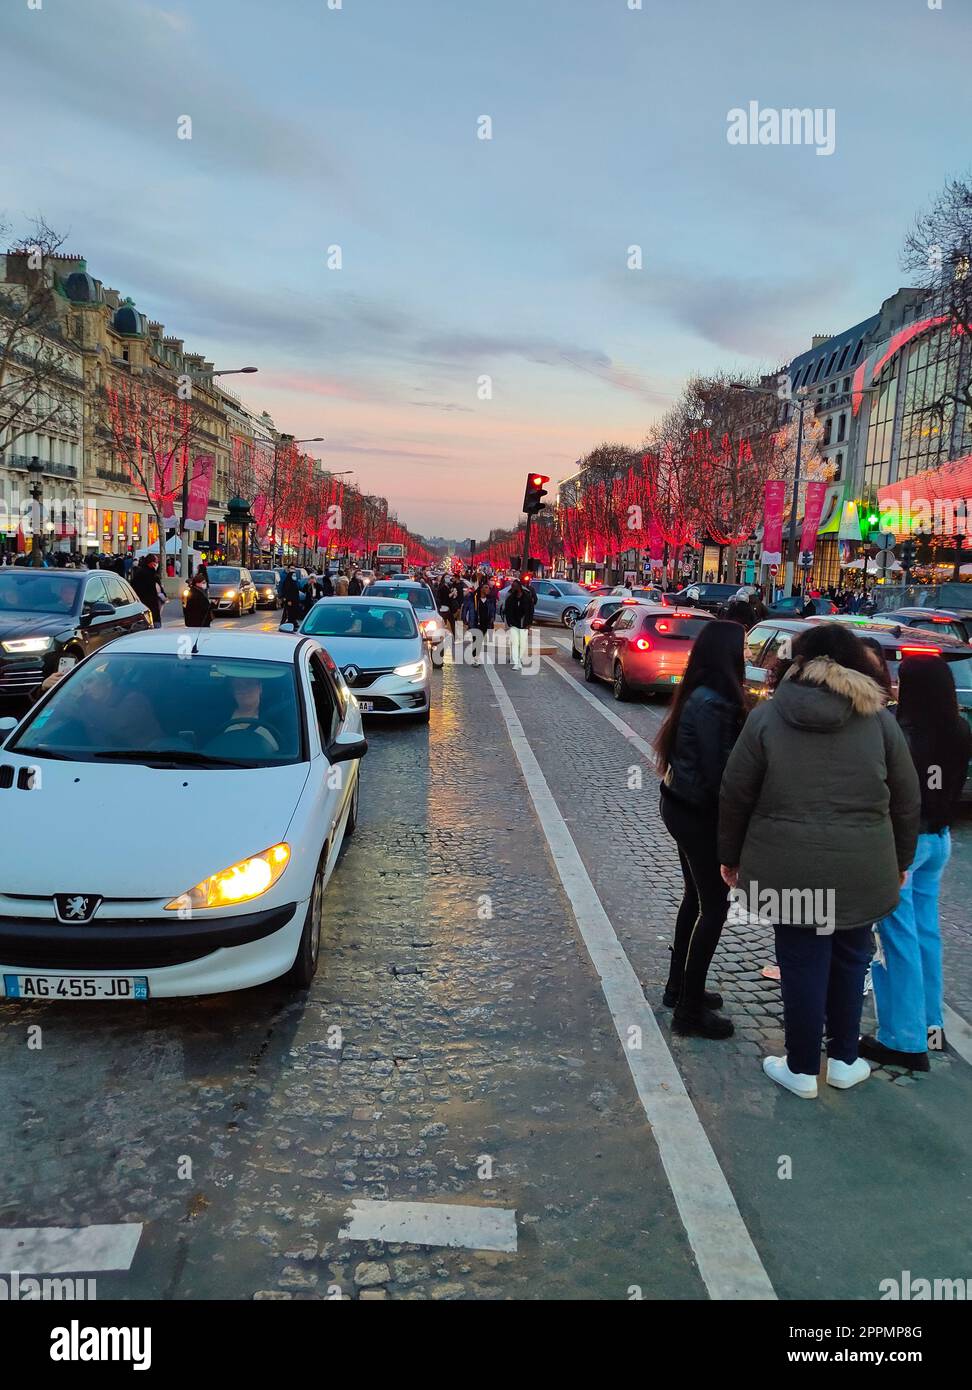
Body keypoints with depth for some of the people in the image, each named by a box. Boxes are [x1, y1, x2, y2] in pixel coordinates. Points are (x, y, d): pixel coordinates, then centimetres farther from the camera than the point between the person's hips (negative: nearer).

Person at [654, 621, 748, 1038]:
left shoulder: (698, 695, 5)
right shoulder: (713, 704, -24)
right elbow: (718, 770, -24)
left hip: (681, 806, 10)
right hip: (700, 815, -10)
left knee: (696, 897, 21)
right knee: (714, 907, 1)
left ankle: (679, 986, 35)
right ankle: (689, 1010, 10)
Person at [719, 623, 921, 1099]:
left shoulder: (767, 716, -3)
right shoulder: (879, 720, 1)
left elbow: (734, 796, -1)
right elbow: (906, 802, 7)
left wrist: (730, 856, 11)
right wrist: (900, 861, 20)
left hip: (788, 868, -2)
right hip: (862, 871, 2)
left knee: (802, 965, 10)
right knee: (848, 961, 20)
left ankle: (802, 1070, 24)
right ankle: (844, 1061, 34)